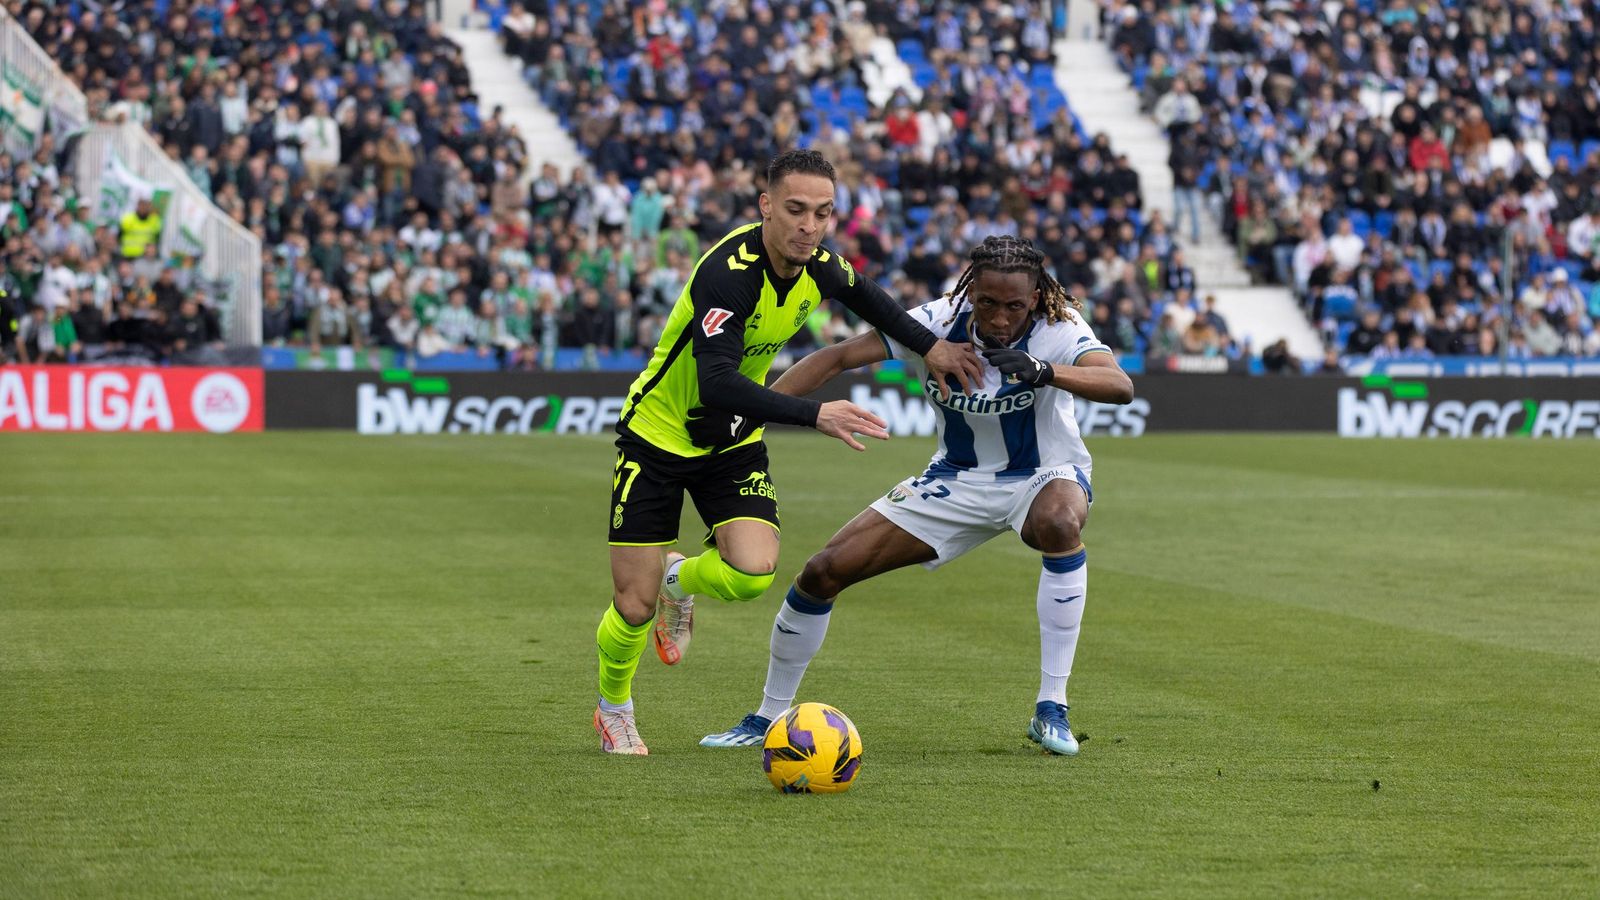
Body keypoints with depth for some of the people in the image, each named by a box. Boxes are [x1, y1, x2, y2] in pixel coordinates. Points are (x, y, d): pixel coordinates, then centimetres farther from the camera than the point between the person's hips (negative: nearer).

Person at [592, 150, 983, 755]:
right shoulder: (729, 272, -32)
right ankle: (613, 709, 27)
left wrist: (929, 346, 9)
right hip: (657, 435, -5)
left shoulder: (818, 267, -10)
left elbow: (863, 295, 17)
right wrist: (814, 415, -48)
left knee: (752, 574, -19)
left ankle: (679, 582, 17)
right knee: (634, 607, -5)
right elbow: (717, 384, -41)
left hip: (733, 442, 5)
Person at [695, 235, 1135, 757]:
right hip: (957, 480, 3)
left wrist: (1043, 371, -59)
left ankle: (1051, 710, -30)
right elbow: (839, 358, -16)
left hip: (1044, 476, -3)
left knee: (1059, 524, -41)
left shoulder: (1058, 331, -25)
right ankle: (769, 717, 17)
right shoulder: (937, 323, -18)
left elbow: (1120, 386, -42)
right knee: (824, 572, -5)